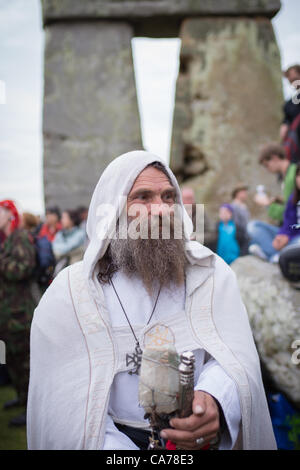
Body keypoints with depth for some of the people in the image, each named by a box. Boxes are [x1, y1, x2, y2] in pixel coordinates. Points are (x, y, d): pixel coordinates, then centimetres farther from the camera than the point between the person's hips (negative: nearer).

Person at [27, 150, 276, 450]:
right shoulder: (66, 296, -3)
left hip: (206, 437, 3)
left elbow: (235, 352, -4)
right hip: (117, 438, -2)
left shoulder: (212, 273, 4)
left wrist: (214, 400, -24)